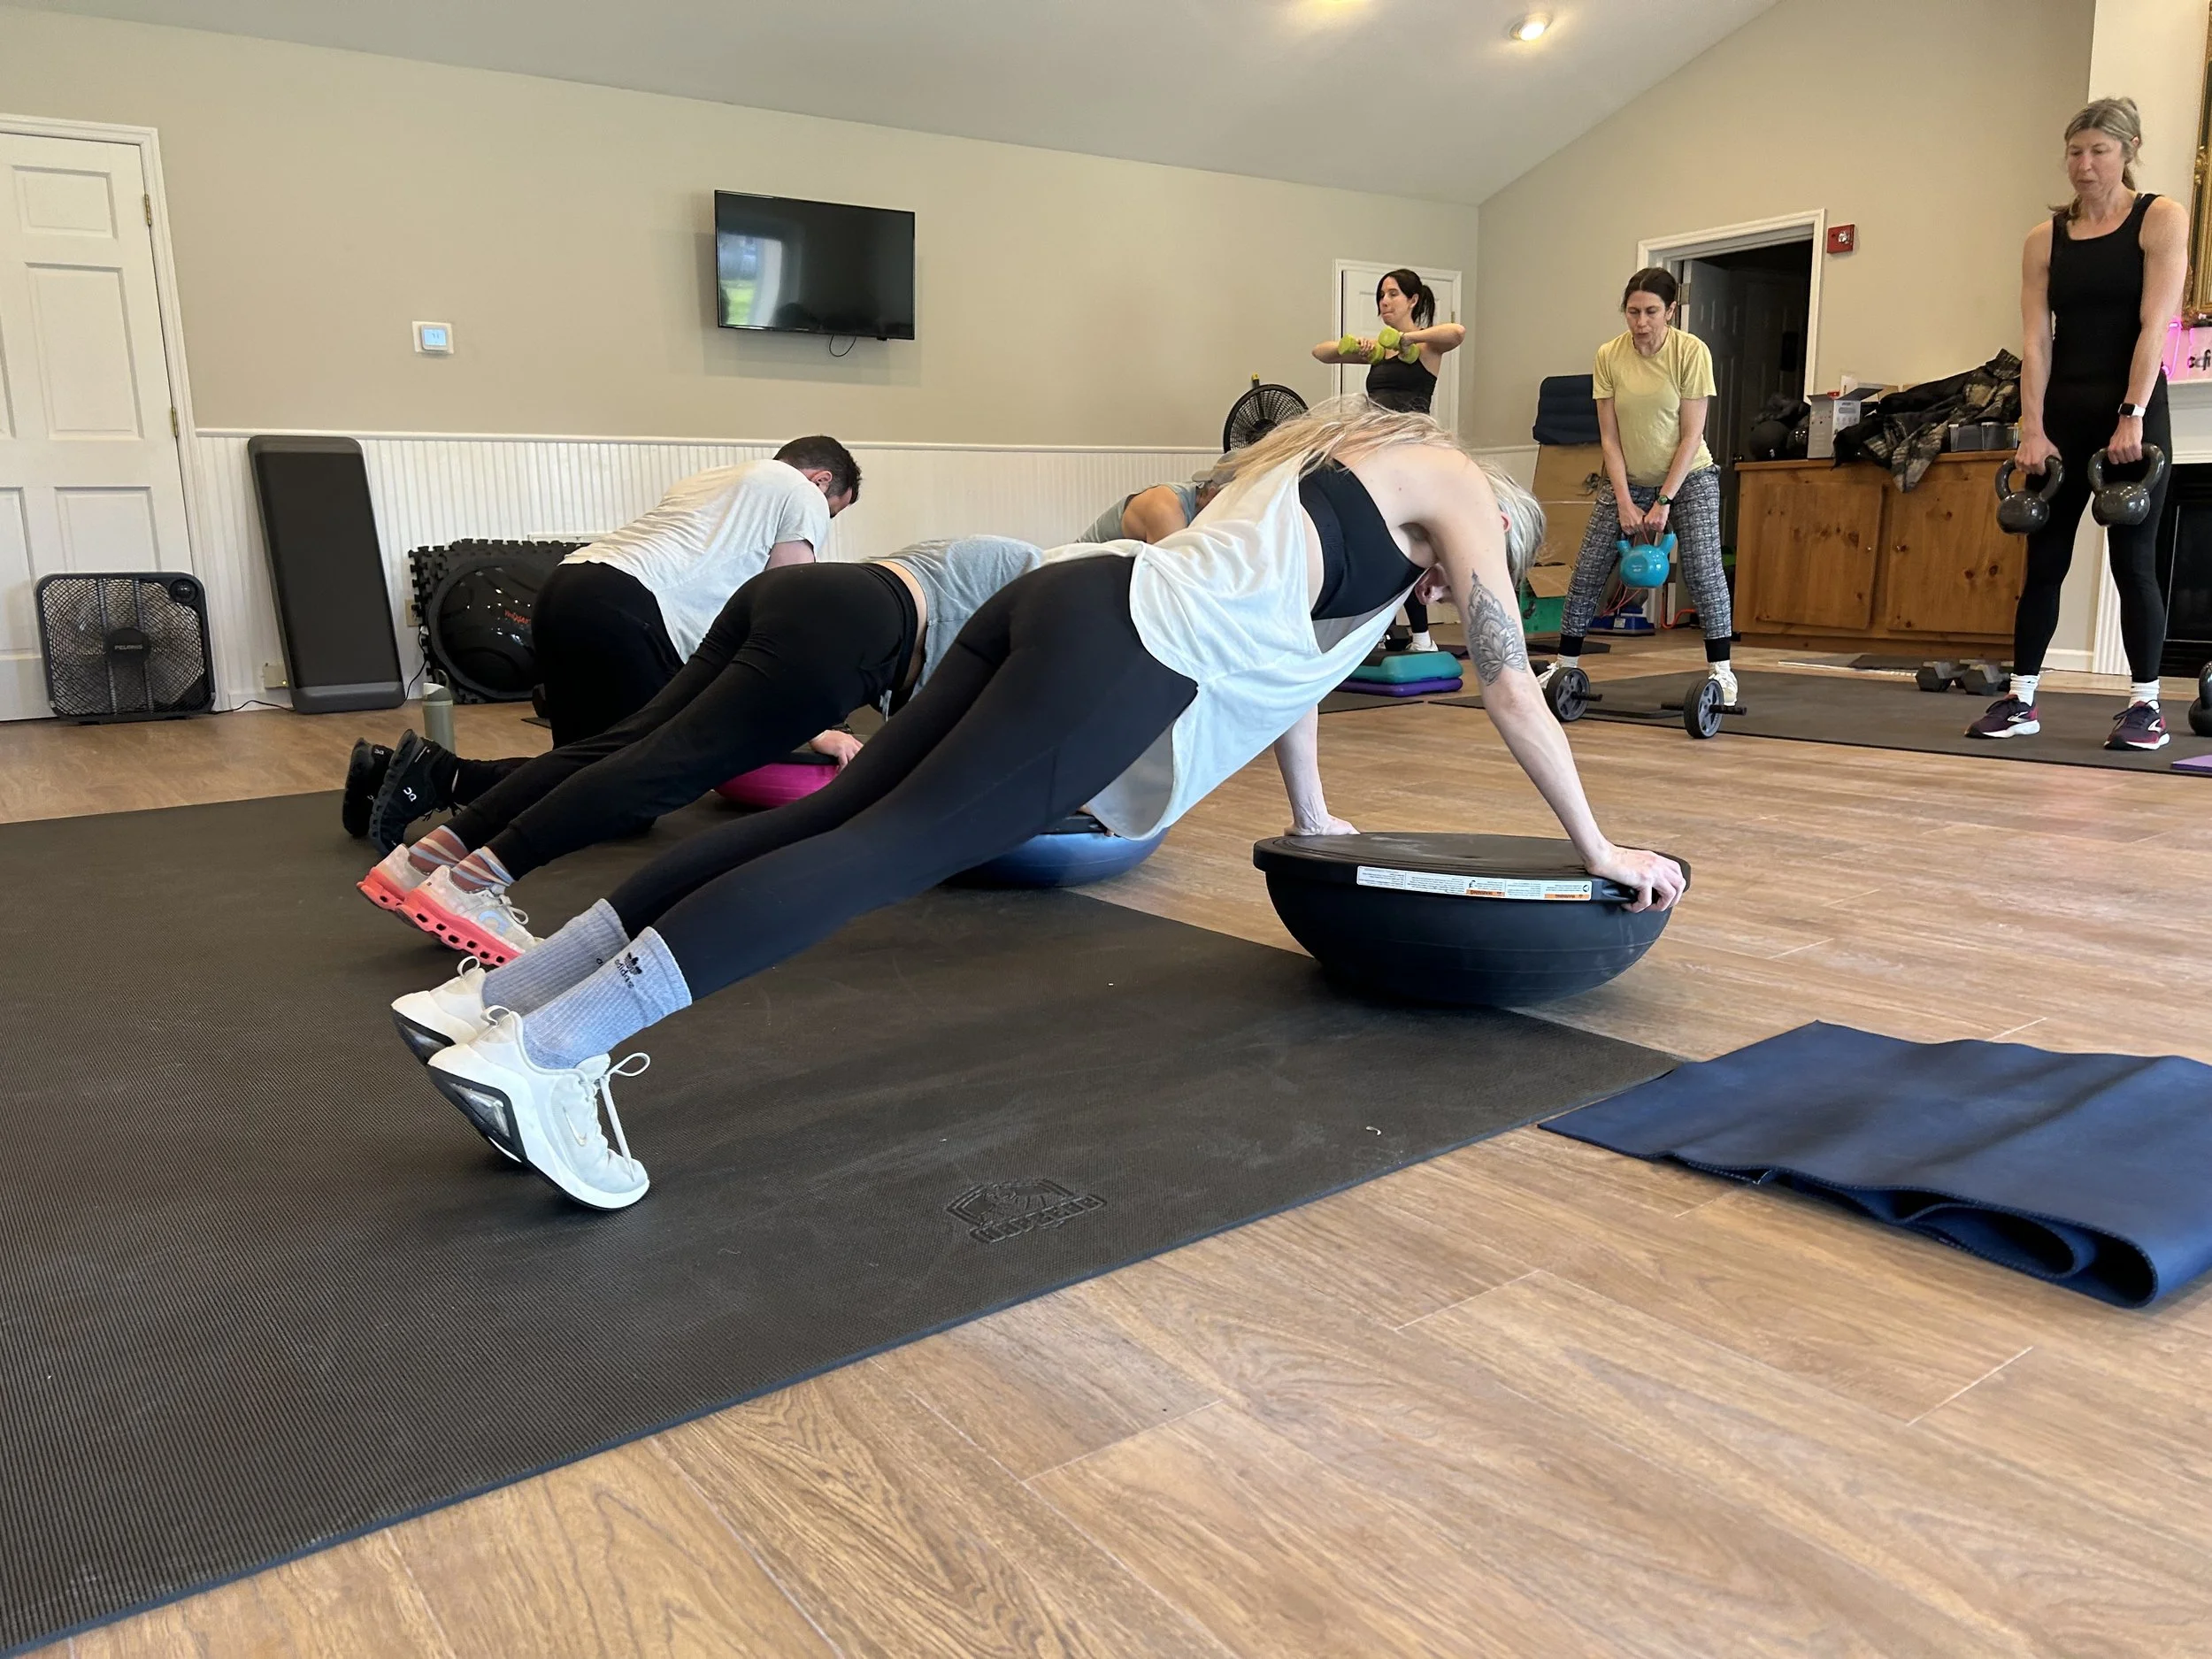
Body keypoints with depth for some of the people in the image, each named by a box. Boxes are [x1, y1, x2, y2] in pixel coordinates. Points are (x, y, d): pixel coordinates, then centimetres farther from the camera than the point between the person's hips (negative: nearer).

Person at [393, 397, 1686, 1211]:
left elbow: (1285, 645, 41)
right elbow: (1512, 686, 13)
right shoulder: (1456, 484, 14)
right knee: (888, 850, -18)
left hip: (1072, 601, 9)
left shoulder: (1338, 453, 37)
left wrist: (1314, 820, 46)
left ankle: (504, 994, -3)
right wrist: (1599, 847, 22)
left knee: (834, 816, 0)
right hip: (1132, 652, -8)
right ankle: (543, 1052, -27)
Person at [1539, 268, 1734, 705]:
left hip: (1688, 476, -3)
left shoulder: (1691, 352, -17)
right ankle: (1565, 665, 10)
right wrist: (1625, 503, -14)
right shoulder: (1609, 356, -10)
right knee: (1588, 570, -2)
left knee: (1702, 569, -17)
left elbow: (1692, 435, -17)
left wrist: (1663, 503, -21)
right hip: (1628, 478, 3)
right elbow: (1610, 437, -8)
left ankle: (1721, 670, -7)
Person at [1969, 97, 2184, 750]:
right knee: (2044, 560, 3)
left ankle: (2146, 705, 5)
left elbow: (2154, 325, -11)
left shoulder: (2161, 219, -2)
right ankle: (2021, 699, 9)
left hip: (2132, 408, -3)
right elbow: (2036, 340, 0)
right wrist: (2032, 429, -10)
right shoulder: (2045, 237, 7)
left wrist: (2132, 418, -21)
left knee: (2132, 560, -3)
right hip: (2064, 411, 3)